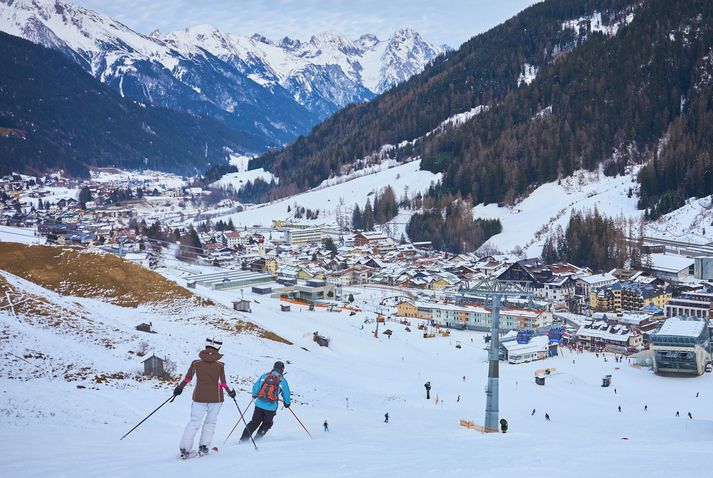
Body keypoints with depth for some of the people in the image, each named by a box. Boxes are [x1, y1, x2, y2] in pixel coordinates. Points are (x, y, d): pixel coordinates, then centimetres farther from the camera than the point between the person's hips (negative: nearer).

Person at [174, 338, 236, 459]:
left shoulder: (196, 363, -3)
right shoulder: (220, 365, -5)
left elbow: (187, 379, 4)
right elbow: (223, 384, -3)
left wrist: (179, 388, 19)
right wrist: (230, 392, 14)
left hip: (199, 397, 1)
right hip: (215, 398, -1)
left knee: (194, 422, 7)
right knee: (210, 422, 16)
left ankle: (185, 449, -1)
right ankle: (203, 446, 7)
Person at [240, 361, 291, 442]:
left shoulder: (264, 376, 3)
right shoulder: (283, 381, -1)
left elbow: (255, 387, 6)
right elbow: (286, 394, 6)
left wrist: (254, 395, 26)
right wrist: (287, 403, 25)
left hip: (259, 405, 2)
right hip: (271, 407, -2)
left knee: (255, 422, 16)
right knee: (267, 423, 21)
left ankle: (243, 439, 10)